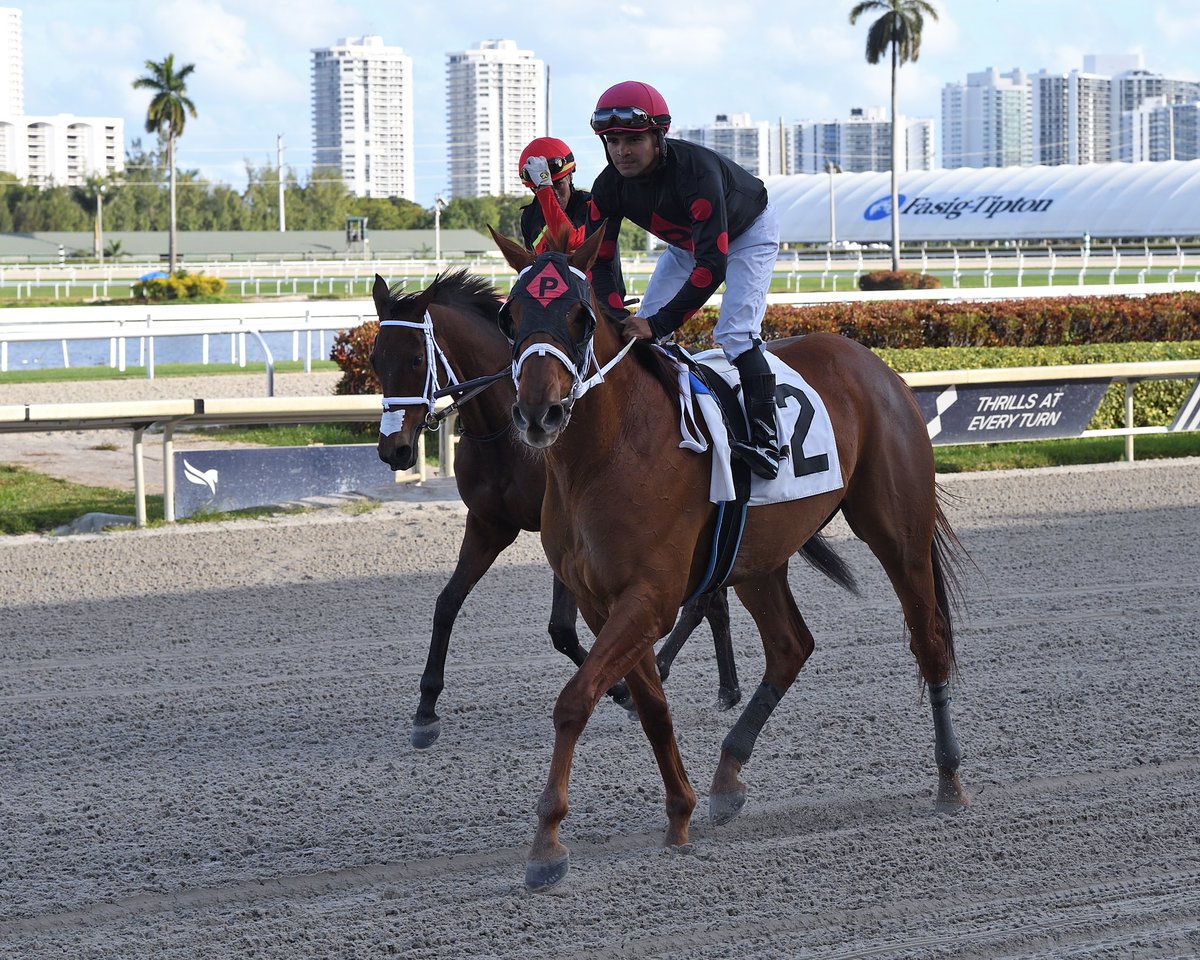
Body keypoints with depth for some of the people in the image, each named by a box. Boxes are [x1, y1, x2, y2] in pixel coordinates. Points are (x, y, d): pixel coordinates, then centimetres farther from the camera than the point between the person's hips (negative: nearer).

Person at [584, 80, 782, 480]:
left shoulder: (697, 171, -43)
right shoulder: (608, 188, -24)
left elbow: (712, 265, -47)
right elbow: (597, 261, -18)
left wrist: (659, 323, -51)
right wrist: (617, 317, -36)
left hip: (748, 233, -7)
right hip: (686, 241, 7)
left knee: (735, 334, -24)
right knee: (638, 330, -2)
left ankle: (765, 437, -25)